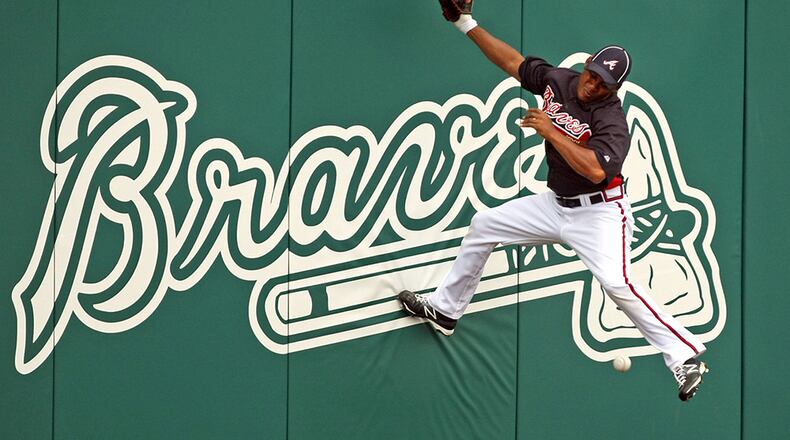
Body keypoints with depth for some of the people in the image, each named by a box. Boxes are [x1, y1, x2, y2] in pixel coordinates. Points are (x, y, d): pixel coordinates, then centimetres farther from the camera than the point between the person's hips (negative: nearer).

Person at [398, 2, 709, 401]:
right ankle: (445, 309, 31)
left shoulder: (612, 119, -24)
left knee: (617, 284, -27)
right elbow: (513, 62, 13)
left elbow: (596, 170, -38)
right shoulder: (556, 80, -2)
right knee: (483, 225, 16)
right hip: (556, 204, 9)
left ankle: (686, 357, -22)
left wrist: (550, 130, -31)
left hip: (598, 213, -8)